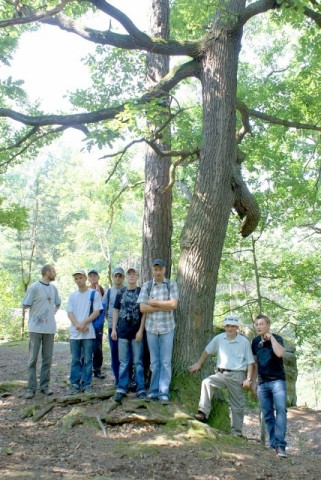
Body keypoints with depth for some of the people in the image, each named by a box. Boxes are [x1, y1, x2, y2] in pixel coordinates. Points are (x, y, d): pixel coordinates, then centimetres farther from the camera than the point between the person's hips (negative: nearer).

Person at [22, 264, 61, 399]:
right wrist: (38, 309, 4)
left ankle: (45, 386, 16)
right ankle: (31, 388, 8)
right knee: (33, 359, 2)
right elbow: (25, 305, -6)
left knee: (47, 359, 8)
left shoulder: (53, 288, 8)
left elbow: (57, 304, 23)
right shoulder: (34, 287, -10)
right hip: (36, 328, -5)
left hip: (50, 328, 5)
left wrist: (52, 312, 8)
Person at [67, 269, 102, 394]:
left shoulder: (94, 294, 0)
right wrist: (78, 325, -12)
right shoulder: (72, 295, 10)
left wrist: (84, 323, -13)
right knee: (75, 360, 7)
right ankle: (75, 384, 14)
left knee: (87, 360, 2)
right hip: (75, 333, 3)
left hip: (89, 333, -3)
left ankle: (86, 384, 10)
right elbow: (69, 313, 5)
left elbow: (97, 312, -5)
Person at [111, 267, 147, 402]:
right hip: (122, 332, 3)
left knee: (138, 362, 3)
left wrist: (141, 330, -10)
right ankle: (121, 388, 14)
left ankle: (141, 389, 9)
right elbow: (116, 311, 10)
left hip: (136, 332, -2)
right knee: (123, 362, 8)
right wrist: (114, 329, 4)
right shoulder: (120, 293, 7)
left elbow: (144, 312, -4)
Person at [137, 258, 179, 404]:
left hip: (167, 328, -1)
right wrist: (164, 307, -8)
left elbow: (173, 304, -11)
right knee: (154, 361, 8)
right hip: (151, 328, 1)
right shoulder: (146, 285, 4)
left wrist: (154, 303, -8)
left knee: (166, 362, 1)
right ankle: (154, 391, 16)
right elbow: (142, 308, -5)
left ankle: (164, 393, 7)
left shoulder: (171, 284, 2)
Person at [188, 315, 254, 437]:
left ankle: (237, 432, 18)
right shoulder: (219, 338, 0)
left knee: (238, 405, 5)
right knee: (206, 382, -24)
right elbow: (207, 351, 13)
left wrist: (248, 379, -9)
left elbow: (250, 362, -3)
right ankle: (203, 413, -23)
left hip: (237, 375, -2)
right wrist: (198, 364, 15)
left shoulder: (244, 342, -6)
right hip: (221, 373, 2)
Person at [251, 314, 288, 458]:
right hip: (262, 383, 5)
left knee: (281, 410, -16)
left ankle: (280, 445, -17)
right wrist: (254, 382, 13)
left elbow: (280, 353, -26)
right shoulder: (256, 341, 9)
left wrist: (271, 337, -18)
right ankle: (274, 444, 12)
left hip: (277, 381, -4)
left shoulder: (277, 338, -4)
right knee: (268, 415, 5)